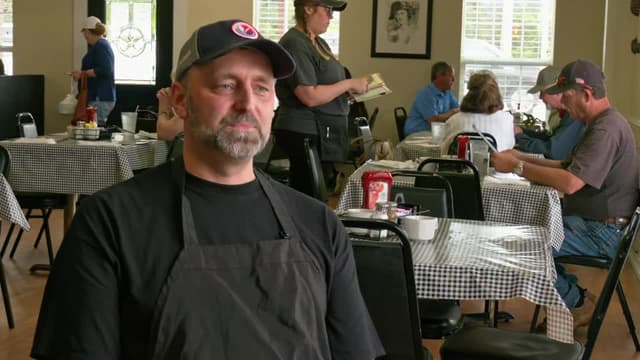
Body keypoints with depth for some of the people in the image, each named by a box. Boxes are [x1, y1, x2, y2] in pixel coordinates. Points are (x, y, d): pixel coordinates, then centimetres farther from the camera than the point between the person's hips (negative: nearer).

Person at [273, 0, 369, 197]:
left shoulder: (318, 42, 16)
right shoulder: (295, 44, -14)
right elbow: (310, 96, -21)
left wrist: (352, 88, 7)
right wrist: (349, 84, -13)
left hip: (322, 133, 9)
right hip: (306, 134, -9)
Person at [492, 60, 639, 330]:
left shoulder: (607, 129, -21)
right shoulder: (601, 124, 15)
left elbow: (570, 182, -30)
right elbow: (567, 166, 18)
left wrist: (517, 167, -22)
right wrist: (523, 158, 6)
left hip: (601, 232, -11)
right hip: (589, 222, 11)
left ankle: (577, 302, 2)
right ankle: (573, 295, 14)